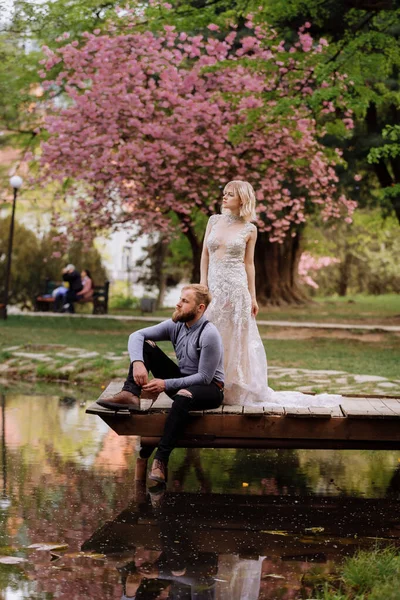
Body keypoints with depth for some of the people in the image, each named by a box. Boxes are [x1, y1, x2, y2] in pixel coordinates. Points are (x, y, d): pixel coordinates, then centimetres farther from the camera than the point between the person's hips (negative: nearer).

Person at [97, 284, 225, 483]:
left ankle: (160, 460, -42)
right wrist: (138, 363, -25)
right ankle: (130, 395, -25)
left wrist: (166, 384, -27)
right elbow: (137, 335, -5)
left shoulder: (209, 334, -22)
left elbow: (204, 377, -24)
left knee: (183, 396, -43)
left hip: (209, 388, -7)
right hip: (182, 380, 7)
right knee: (145, 345, -5)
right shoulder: (176, 325, -2)